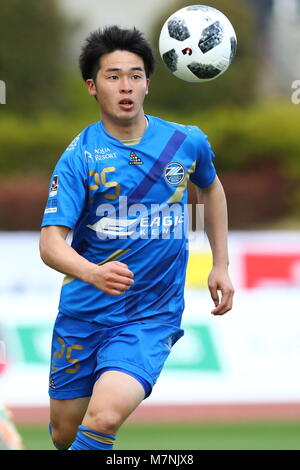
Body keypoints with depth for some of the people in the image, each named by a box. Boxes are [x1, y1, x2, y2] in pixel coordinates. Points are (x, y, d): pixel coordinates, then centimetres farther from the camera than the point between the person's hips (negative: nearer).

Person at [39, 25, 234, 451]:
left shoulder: (188, 143, -2)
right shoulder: (80, 156, -9)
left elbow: (211, 189, 22)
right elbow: (51, 243, -18)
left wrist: (220, 265, 17)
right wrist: (94, 274, -38)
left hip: (151, 317, 0)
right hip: (83, 314, 1)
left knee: (104, 417, -26)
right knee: (64, 432, 9)